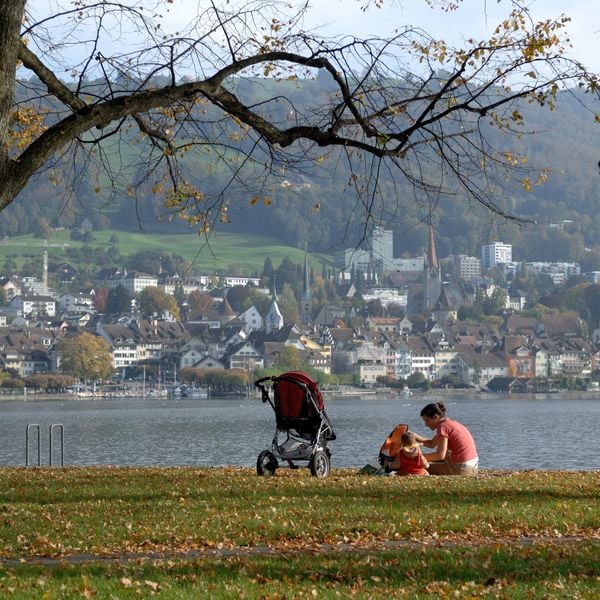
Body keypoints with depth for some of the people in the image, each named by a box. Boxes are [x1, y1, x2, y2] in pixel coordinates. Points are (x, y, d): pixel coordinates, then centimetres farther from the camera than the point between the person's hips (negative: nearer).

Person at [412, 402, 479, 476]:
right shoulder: (450, 423, 14)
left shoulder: (443, 426, -13)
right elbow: (431, 444, 20)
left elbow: (440, 455, -18)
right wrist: (414, 436, 11)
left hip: (461, 470, -9)